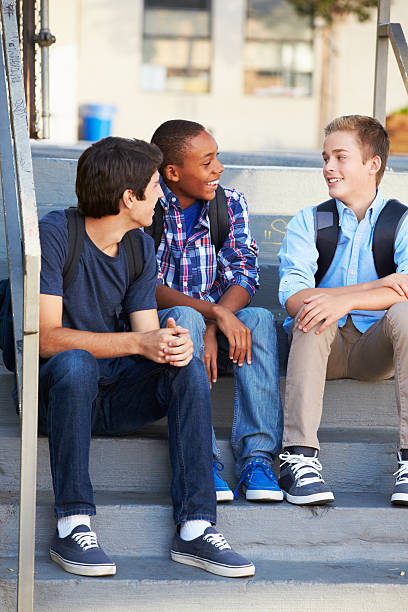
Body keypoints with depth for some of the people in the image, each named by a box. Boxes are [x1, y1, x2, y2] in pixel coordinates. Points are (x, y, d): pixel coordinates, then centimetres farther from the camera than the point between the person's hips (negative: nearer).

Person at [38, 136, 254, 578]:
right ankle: (72, 526, -32)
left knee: (187, 368, -20)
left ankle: (195, 527, -25)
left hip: (110, 393, 6)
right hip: (49, 389, -6)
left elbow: (148, 334, 2)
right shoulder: (54, 235, -15)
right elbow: (47, 338, -23)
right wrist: (138, 343, -30)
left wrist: (172, 344, -23)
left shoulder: (140, 247, 7)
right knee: (76, 362, -38)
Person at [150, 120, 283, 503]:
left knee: (259, 319, -28)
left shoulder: (230, 203, 5)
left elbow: (244, 276, -5)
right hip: (159, 327, -3)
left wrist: (211, 330, -24)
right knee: (186, 318, -36)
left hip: (221, 325, 4)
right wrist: (213, 313, -32)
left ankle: (257, 456, -36)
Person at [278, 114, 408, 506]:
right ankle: (299, 455, -38)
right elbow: (292, 297, -13)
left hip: (376, 348, -1)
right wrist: (375, 288, -24)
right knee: (311, 315, -31)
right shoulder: (308, 222, 5)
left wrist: (345, 300, -35)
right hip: (323, 346, 1)